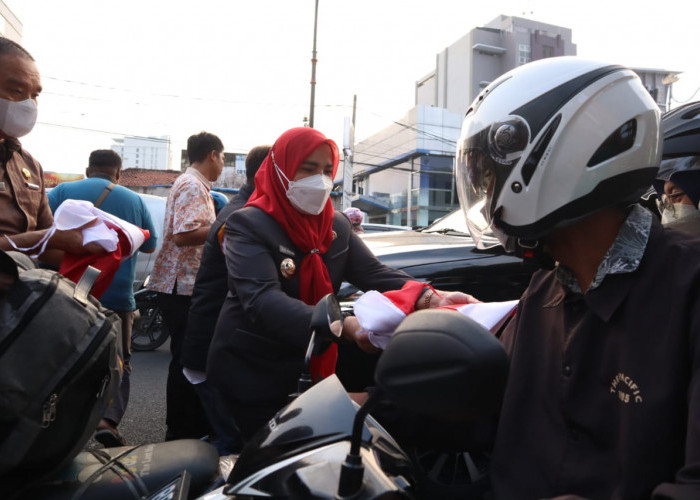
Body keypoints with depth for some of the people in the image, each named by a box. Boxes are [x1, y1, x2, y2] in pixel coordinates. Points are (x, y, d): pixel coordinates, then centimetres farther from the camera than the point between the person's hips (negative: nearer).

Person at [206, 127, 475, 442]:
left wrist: (430, 297, -27)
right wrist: (344, 326, -47)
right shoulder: (248, 225, -17)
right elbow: (263, 300, -32)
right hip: (248, 378, -6)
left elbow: (375, 274, -6)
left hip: (301, 374, 6)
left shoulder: (337, 226, 4)